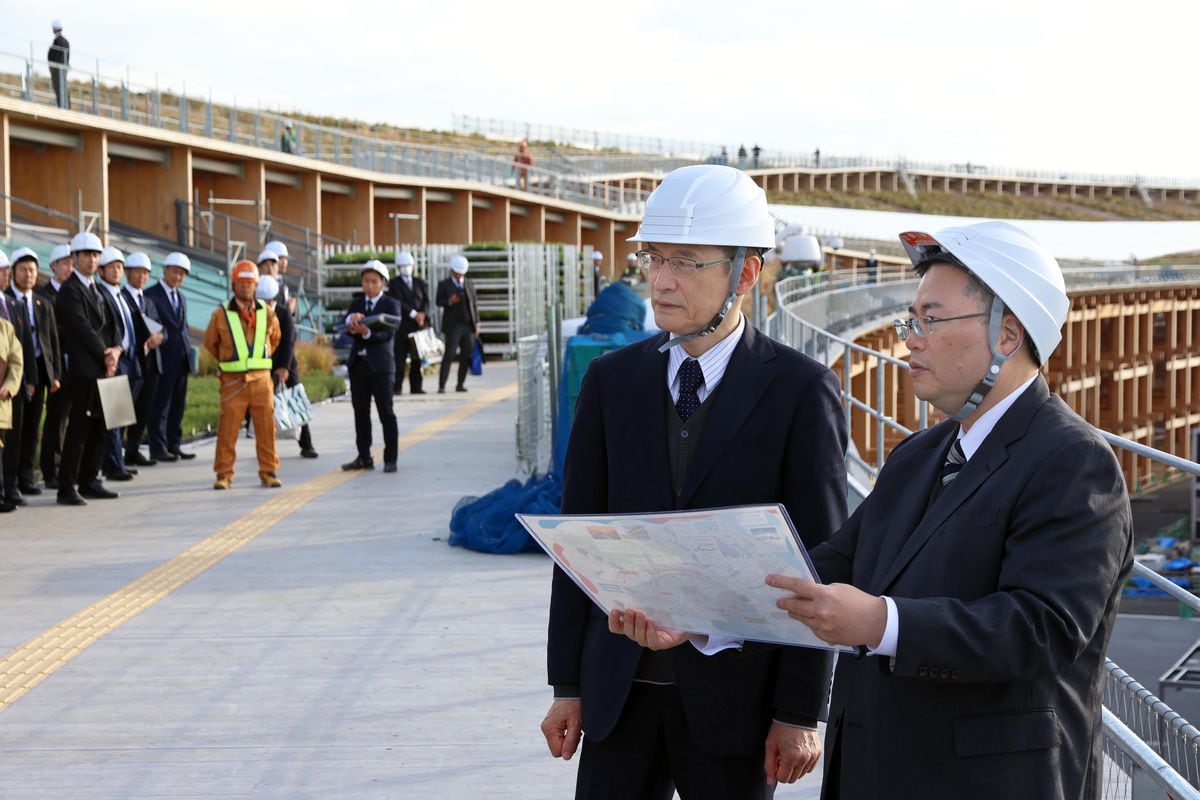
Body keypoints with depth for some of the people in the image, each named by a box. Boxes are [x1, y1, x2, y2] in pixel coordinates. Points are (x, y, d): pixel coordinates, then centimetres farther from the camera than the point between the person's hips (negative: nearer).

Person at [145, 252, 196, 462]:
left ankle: (174, 445, 15)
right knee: (160, 405, -4)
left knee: (178, 405, 10)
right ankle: (158, 448, -1)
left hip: (182, 358, 7)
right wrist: (160, 335, -24)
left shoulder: (181, 297, 20)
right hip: (164, 358, -7)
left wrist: (188, 348, 13)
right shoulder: (151, 295, -5)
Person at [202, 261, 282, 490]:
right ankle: (224, 474, 6)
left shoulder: (267, 312, 5)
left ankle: (269, 471, 11)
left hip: (261, 378, 2)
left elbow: (275, 338, 23)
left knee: (266, 428, 3)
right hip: (233, 380, -2)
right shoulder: (221, 314, -1)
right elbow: (210, 343, 13)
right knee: (227, 429, -2)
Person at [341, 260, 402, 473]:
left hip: (381, 365, -5)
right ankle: (364, 457, 15)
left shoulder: (392, 304, 0)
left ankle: (390, 459, 0)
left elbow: (388, 333, -13)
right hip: (358, 363, 5)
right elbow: (349, 327, -4)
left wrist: (366, 332, -30)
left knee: (386, 412, -3)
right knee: (361, 413, 8)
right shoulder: (356, 303, 13)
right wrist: (352, 319, -27)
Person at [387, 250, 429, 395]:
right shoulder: (394, 283, 4)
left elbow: (426, 300, 9)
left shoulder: (420, 283, 17)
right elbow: (399, 302, -7)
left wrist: (423, 314, -10)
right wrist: (414, 314, -15)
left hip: (419, 323, 4)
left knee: (418, 356, 3)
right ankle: (396, 387, -7)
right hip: (402, 324, -4)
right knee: (399, 356, -7)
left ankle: (416, 386, 7)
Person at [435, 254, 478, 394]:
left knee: (466, 356, 3)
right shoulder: (444, 284, 4)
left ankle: (460, 384, 11)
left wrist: (477, 323, 9)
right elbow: (439, 302, 2)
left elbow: (474, 304, 15)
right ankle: (441, 386, -11)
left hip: (468, 325, 4)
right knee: (449, 355, -10)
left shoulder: (469, 285, 14)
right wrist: (449, 301, -18)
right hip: (453, 325, -4)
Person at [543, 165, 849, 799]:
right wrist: (567, 684, 6)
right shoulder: (611, 380, 5)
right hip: (621, 692, 3)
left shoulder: (801, 390, -6)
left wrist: (800, 713, -8)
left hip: (734, 695, -3)